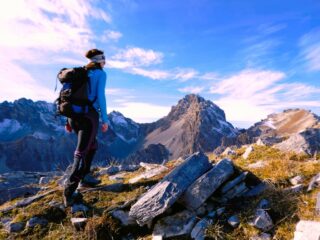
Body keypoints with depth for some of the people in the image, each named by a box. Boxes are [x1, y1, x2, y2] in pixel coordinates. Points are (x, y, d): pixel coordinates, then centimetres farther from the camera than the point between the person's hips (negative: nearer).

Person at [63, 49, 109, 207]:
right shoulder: (101, 74, 2)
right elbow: (100, 96, -9)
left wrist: (69, 119, 19)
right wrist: (105, 119, -7)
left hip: (74, 115, 7)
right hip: (89, 115, -7)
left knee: (92, 145, 24)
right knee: (81, 153, -9)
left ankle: (84, 176, 25)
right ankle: (69, 192, -17)